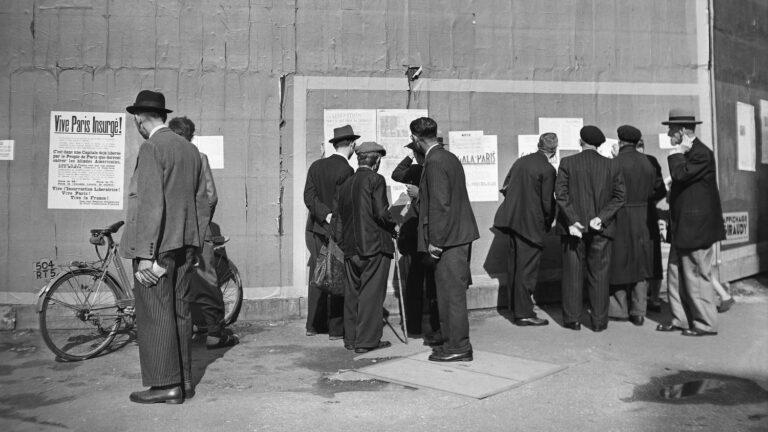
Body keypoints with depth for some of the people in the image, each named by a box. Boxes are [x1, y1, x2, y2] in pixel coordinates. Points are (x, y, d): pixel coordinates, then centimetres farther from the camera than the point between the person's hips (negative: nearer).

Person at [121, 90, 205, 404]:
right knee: (178, 311, 13)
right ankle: (183, 381, 21)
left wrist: (145, 255, -18)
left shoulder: (151, 148, -11)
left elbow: (151, 203, -18)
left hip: (157, 244, -8)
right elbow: (201, 202, 15)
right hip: (184, 243, 8)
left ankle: (165, 386, 5)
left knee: (155, 315, -1)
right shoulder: (190, 149, 14)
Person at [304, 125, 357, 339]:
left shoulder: (316, 165, 7)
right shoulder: (346, 171, -13)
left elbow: (309, 196, -3)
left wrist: (326, 215, -11)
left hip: (314, 229, 7)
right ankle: (336, 328, 7)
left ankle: (313, 325, 22)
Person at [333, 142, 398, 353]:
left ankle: (350, 338, 19)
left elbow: (338, 219, 14)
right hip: (374, 246, -6)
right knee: (372, 293, -1)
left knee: (353, 292, 13)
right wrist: (394, 227, 2)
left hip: (351, 248, 7)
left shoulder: (345, 184, 13)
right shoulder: (375, 180, -7)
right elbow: (381, 212, -16)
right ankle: (367, 340, 2)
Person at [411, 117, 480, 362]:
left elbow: (440, 204, -21)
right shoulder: (450, 157, 13)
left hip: (447, 238, -10)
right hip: (460, 234, 10)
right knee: (452, 292, 16)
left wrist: (435, 241, -18)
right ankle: (454, 342, 27)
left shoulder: (435, 162, -16)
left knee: (451, 293, -1)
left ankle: (458, 348, 9)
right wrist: (420, 193, 24)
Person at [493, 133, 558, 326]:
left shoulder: (521, 161, 7)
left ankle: (516, 305, 30)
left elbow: (505, 188, 12)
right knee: (527, 269, 0)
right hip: (531, 225, -7)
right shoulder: (548, 169, -14)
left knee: (515, 265, 17)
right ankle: (524, 314, 8)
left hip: (513, 220, 7)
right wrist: (548, 223, 2)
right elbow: (548, 203, -14)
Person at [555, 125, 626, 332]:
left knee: (572, 274, 7)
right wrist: (602, 217, -7)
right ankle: (599, 321, 12)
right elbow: (620, 195, -3)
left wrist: (572, 220, -11)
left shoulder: (567, 162, -2)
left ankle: (572, 319, 11)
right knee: (599, 275, 7)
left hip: (573, 226, -1)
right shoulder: (611, 165, 3)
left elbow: (561, 193, -11)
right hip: (601, 229, 1)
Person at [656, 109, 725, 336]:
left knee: (697, 276, -1)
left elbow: (680, 174, -29)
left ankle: (706, 324, 11)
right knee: (676, 275, 12)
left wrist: (676, 153, -15)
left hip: (696, 226, -10)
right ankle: (680, 319, 21)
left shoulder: (701, 153, -15)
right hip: (682, 226, 10)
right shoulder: (687, 153, 15)